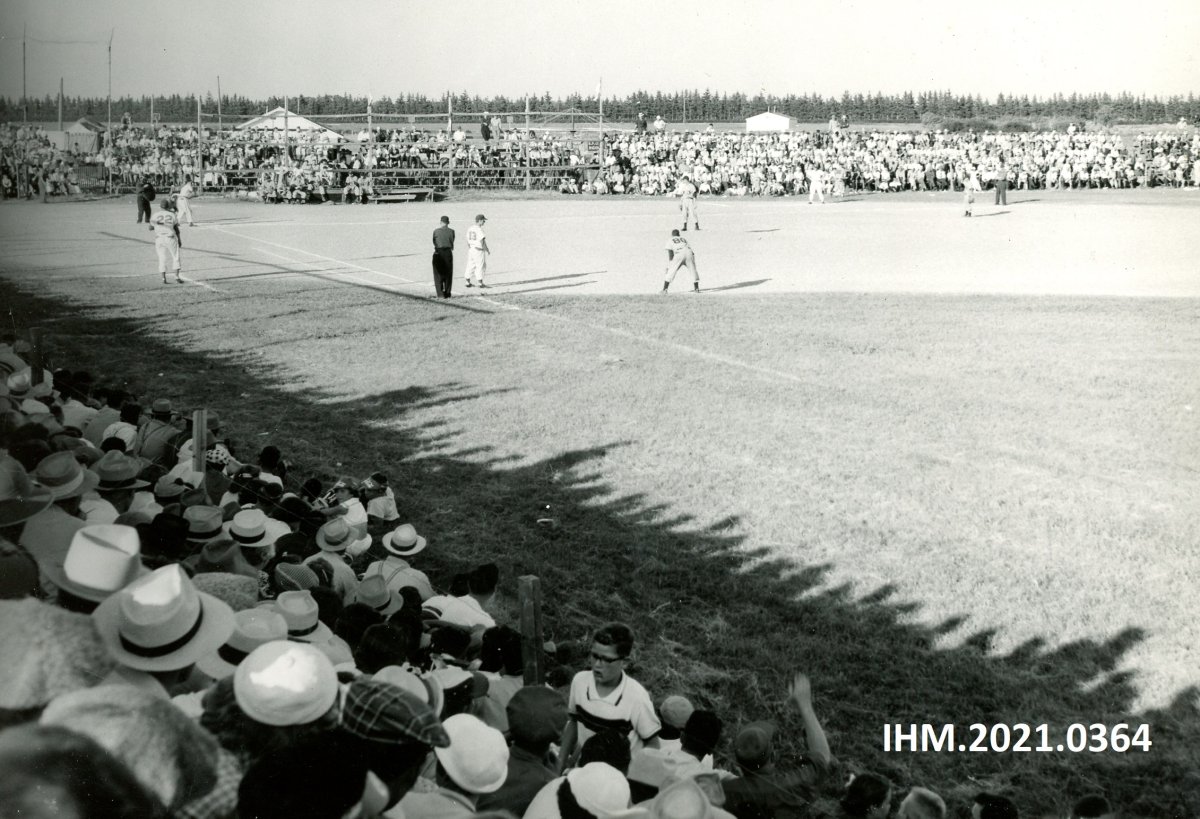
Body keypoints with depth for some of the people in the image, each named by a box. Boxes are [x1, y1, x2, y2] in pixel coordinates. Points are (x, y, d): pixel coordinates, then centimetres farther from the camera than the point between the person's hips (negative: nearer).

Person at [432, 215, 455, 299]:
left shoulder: (436, 231, -4)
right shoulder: (451, 231, -3)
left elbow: (434, 242, 6)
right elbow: (452, 242, 5)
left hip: (438, 253, -1)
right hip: (448, 253, 1)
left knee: (438, 274, 7)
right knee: (448, 275, 12)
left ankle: (440, 294, -1)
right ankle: (447, 293, 13)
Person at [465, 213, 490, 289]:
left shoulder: (470, 228, 8)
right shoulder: (479, 229, -16)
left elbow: (467, 241, 13)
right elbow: (482, 242, -19)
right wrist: (487, 249, -8)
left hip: (471, 249, 8)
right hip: (479, 250, -8)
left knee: (470, 266, 12)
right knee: (480, 266, 0)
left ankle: (468, 282, 15)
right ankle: (480, 283, 3)